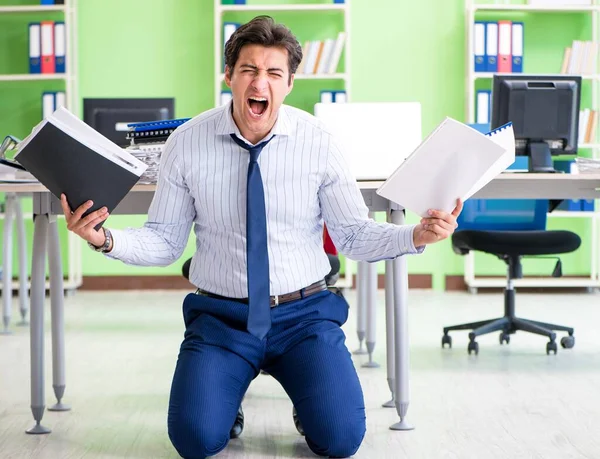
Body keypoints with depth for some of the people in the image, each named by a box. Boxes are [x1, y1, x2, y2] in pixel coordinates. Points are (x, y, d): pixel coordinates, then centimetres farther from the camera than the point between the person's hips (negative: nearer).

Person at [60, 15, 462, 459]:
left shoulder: (318, 142, -6)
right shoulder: (187, 143, -4)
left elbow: (355, 235, -2)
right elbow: (164, 241, -1)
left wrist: (418, 235, -19)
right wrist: (104, 239, -19)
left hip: (304, 315, 0)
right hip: (220, 317, 0)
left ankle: (306, 381, 18)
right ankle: (229, 382, 15)